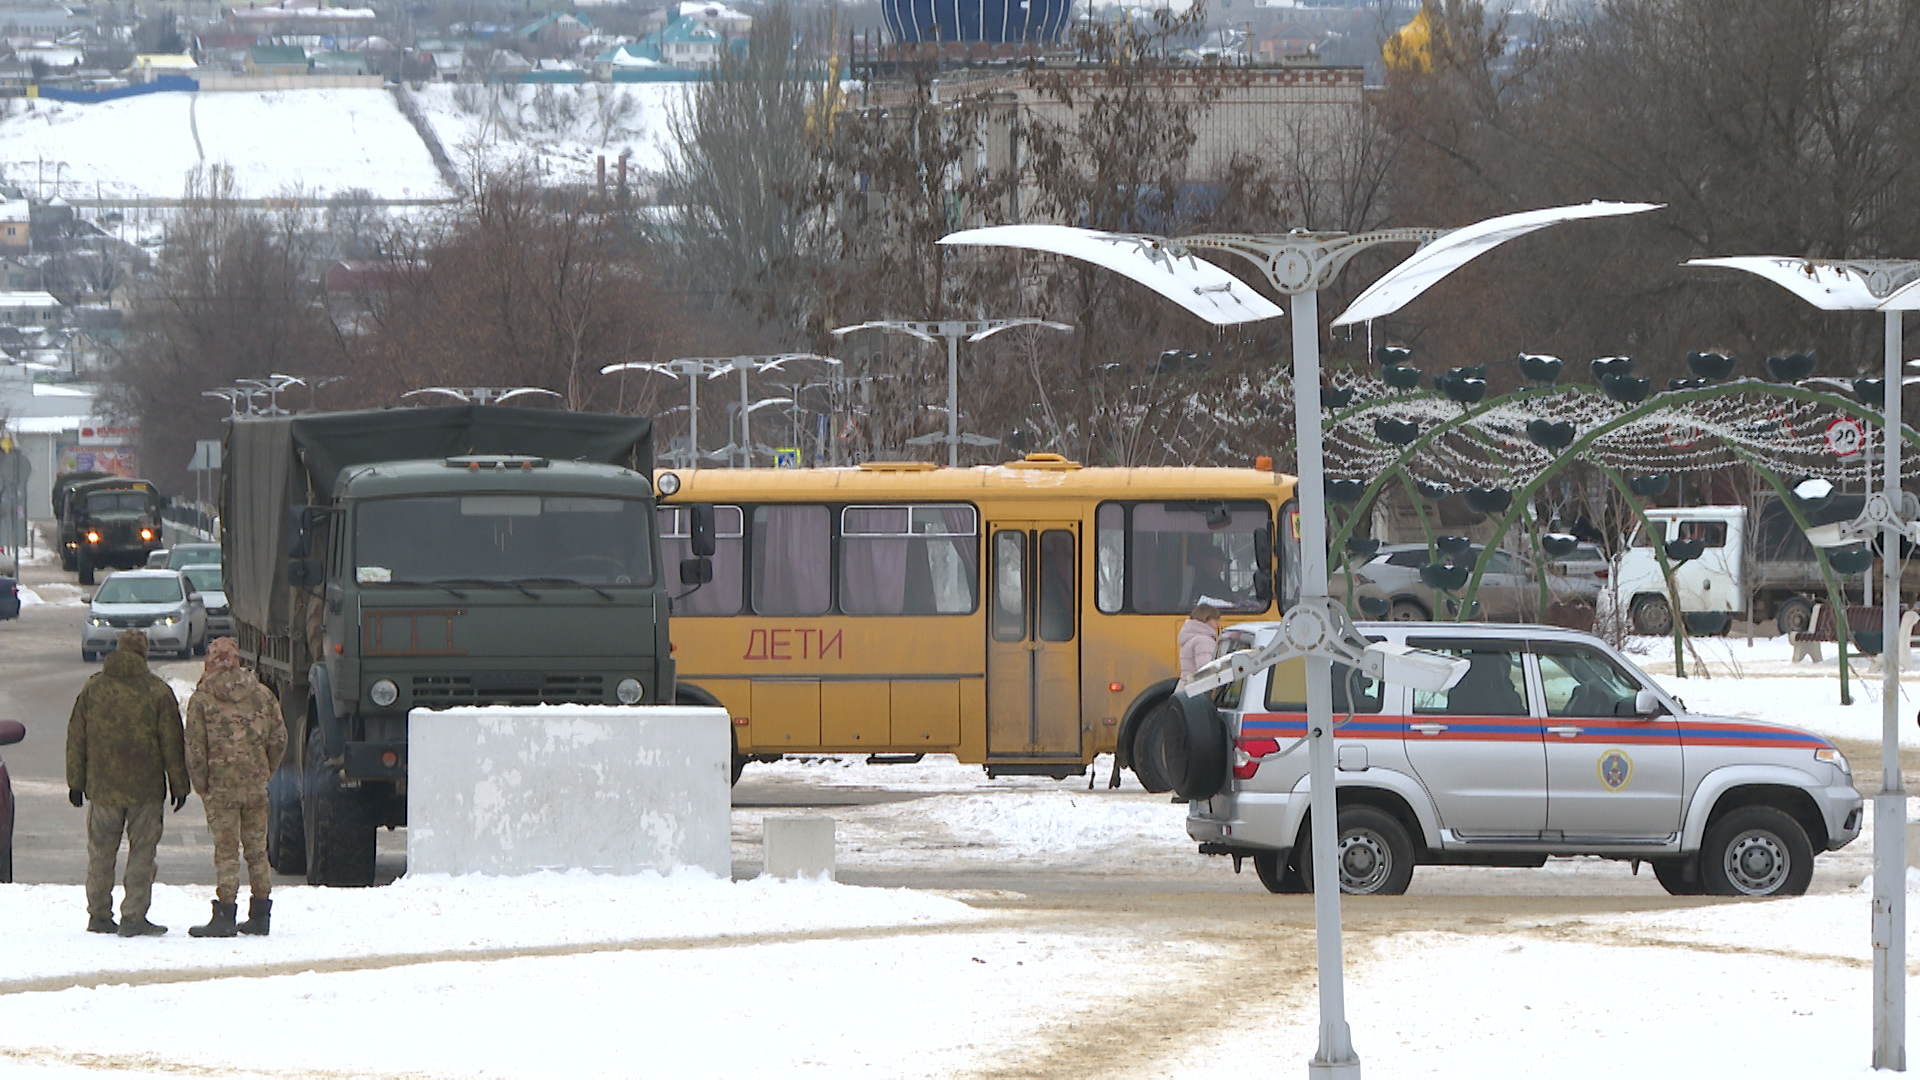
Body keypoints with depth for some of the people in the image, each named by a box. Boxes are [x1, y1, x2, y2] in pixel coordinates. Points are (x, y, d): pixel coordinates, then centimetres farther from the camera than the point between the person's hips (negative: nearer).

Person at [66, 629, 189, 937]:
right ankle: (133, 917, -2)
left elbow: (76, 739, 7)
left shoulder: (93, 689, 3)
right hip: (145, 789, -2)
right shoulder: (158, 692, -5)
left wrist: (76, 782, 14)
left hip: (103, 787, 2)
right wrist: (179, 784, 4)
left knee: (100, 853, 11)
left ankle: (99, 916, 13)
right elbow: (172, 743, -3)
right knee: (142, 853, 3)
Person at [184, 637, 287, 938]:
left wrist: (201, 786, 3)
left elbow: (195, 747, -7)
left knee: (226, 850, -2)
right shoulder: (262, 695, 5)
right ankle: (260, 915, 15)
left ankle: (225, 915, -4)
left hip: (221, 785, -4)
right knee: (257, 848, 11)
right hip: (256, 784, 4)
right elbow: (279, 738, 8)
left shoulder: (202, 698, -6)